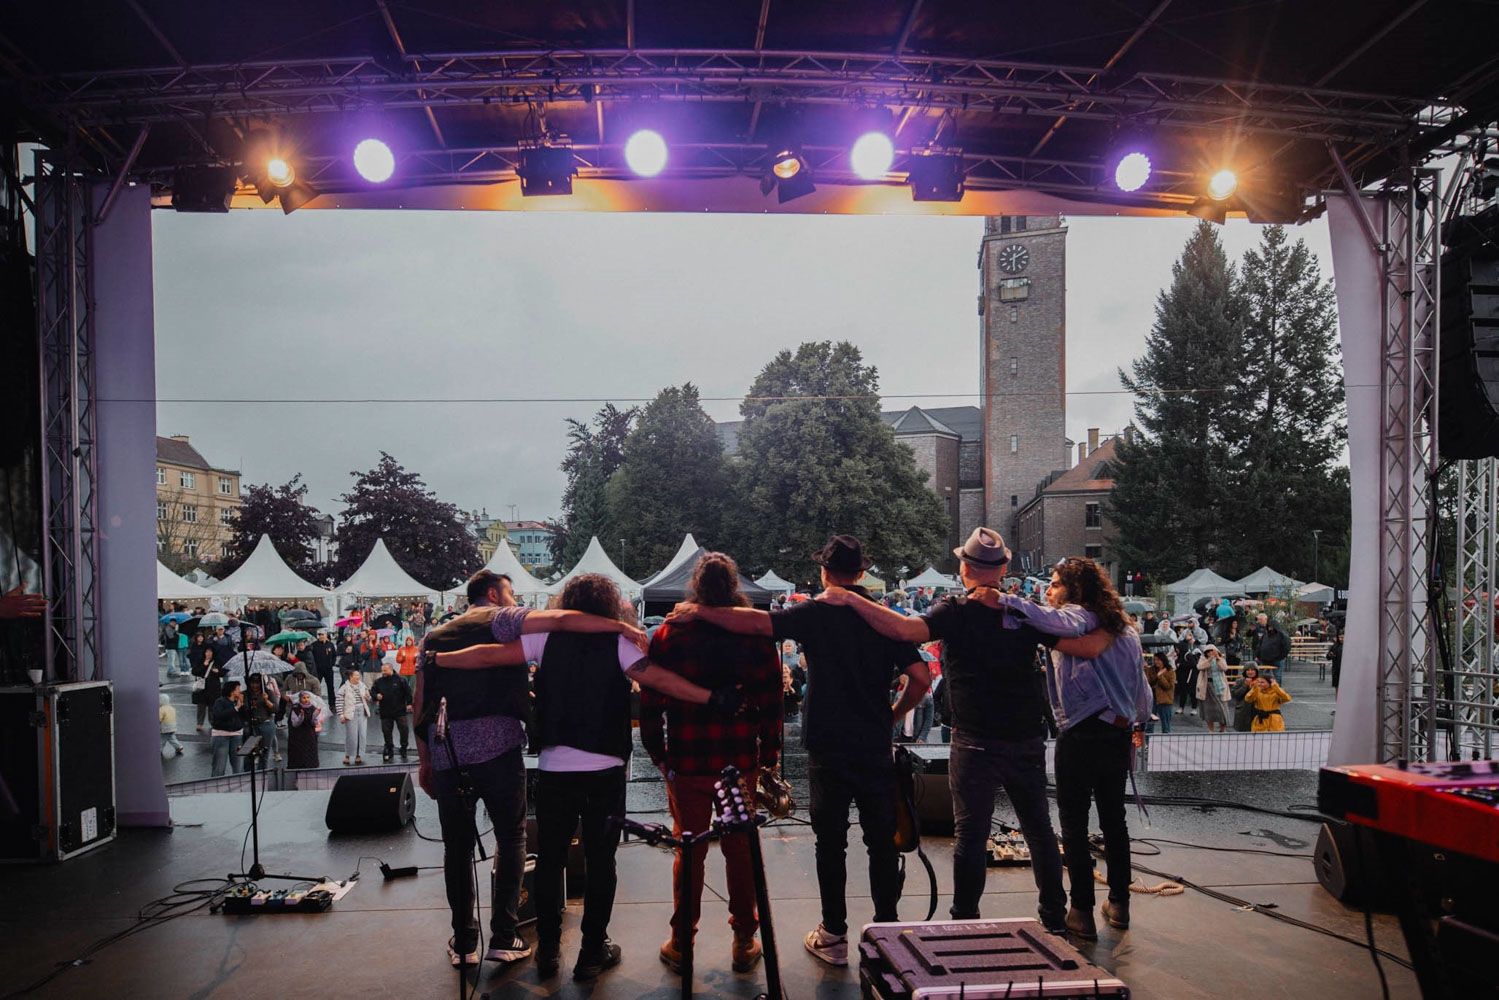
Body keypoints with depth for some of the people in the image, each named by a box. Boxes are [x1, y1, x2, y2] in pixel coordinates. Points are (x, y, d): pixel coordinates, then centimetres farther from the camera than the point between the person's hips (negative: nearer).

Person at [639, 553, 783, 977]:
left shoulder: (667, 636, -5)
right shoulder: (757, 635, -4)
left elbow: (650, 703, -3)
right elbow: (772, 702, -3)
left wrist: (658, 754, 7)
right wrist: (769, 758, 5)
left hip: (685, 763, 0)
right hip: (741, 763, 0)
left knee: (689, 851, 11)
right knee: (741, 850, 12)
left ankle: (681, 944, 20)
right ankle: (744, 942, 21)